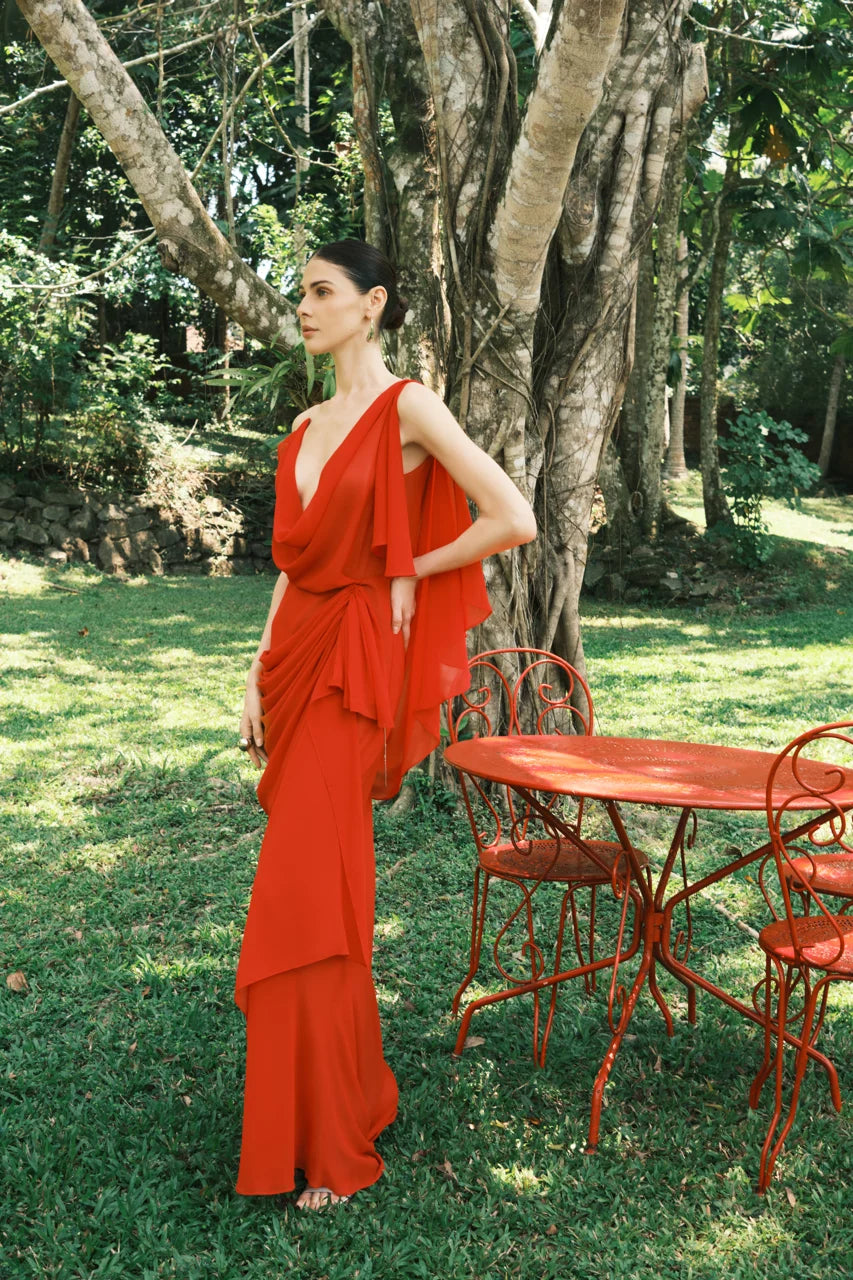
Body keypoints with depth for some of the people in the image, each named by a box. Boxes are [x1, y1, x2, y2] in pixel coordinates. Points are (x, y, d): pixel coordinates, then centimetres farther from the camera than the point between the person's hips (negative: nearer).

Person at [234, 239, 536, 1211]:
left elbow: (514, 521, -14)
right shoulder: (307, 426, 15)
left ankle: (327, 1141, 6)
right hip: (293, 650, 7)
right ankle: (354, 1088, 27)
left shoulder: (407, 408, -7)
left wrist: (412, 569, -5)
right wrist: (258, 678, 12)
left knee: (305, 893, -8)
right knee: (323, 882, 11)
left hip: (354, 659, -7)